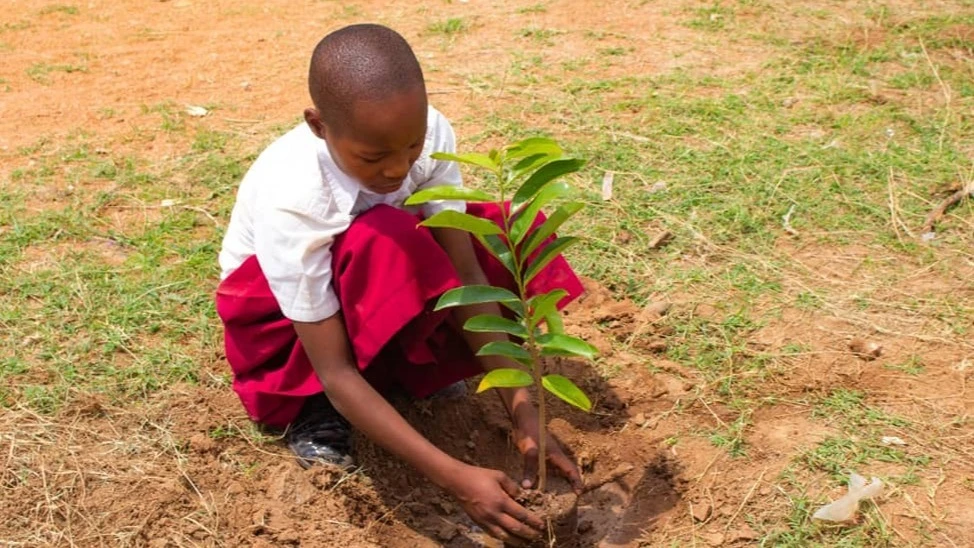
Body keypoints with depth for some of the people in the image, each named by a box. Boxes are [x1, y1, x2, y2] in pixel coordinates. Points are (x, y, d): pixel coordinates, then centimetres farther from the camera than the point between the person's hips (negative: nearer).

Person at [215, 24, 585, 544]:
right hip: (281, 319, -4)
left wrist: (521, 411, -29)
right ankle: (314, 406, -13)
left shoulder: (431, 134, -26)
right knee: (383, 249, -38)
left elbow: (467, 275, -22)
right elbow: (336, 373, -35)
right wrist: (456, 478, -41)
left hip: (376, 297, 5)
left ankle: (405, 365, -4)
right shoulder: (289, 202, -37)